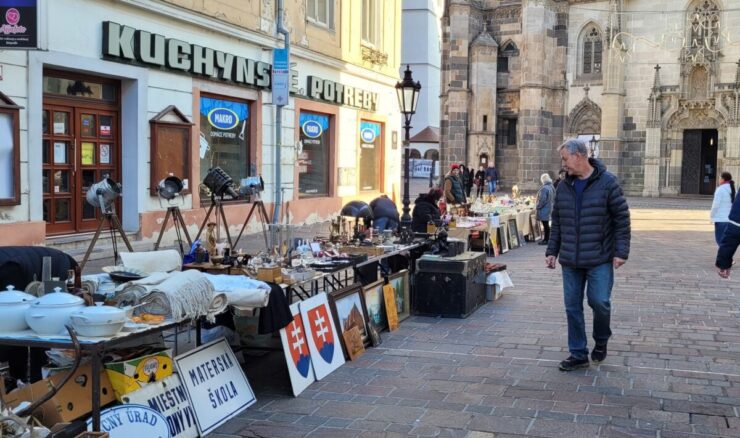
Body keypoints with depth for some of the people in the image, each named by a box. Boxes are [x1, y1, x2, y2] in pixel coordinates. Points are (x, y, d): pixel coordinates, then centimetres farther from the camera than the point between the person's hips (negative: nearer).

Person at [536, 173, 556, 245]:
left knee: (545, 225, -3)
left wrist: (538, 206, -9)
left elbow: (542, 200, -21)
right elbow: (553, 198, 15)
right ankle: (546, 238, 24)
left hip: (544, 209, -9)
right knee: (546, 225, 16)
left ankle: (546, 240, 2)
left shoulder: (544, 188, -22)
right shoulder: (551, 187, 8)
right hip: (549, 208, 9)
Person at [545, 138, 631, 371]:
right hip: (570, 260, 5)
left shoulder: (607, 183, -7)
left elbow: (622, 218, -6)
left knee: (599, 301, -8)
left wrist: (621, 251, -11)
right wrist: (552, 251, 10)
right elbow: (557, 222, 14)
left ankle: (601, 341, 22)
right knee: (572, 306, 5)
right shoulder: (564, 186, 7)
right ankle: (578, 354, 17)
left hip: (599, 259, -4)